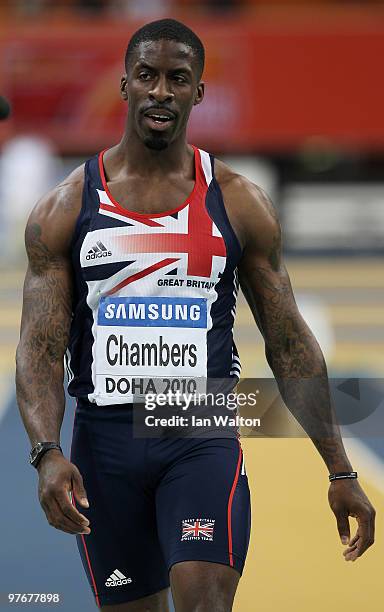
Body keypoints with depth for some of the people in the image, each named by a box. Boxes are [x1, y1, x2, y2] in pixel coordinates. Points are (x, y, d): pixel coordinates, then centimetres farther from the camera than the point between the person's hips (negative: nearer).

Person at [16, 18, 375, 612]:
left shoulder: (238, 203, 3)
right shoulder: (65, 208, 2)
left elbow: (290, 345, 7)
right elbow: (39, 350, -4)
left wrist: (340, 472, 4)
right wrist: (47, 452, -23)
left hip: (204, 437, -1)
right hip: (105, 442, 1)